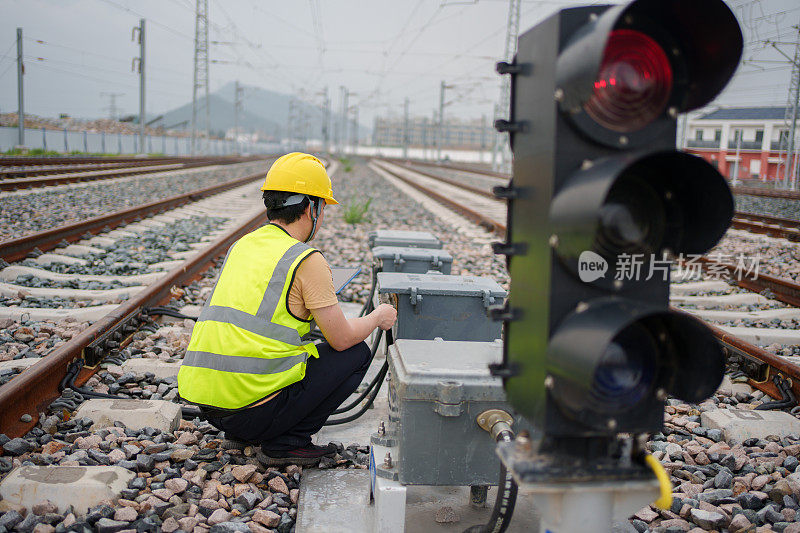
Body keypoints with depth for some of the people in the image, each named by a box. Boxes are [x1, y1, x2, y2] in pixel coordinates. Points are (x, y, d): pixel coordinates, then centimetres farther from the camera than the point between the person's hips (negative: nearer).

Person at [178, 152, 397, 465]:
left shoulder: (242, 246, 13)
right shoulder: (307, 260, -9)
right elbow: (342, 339, -4)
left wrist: (320, 311, 39)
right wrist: (377, 318, 16)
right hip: (252, 405, -8)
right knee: (357, 354, 8)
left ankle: (239, 434, 20)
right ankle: (285, 443, 2)